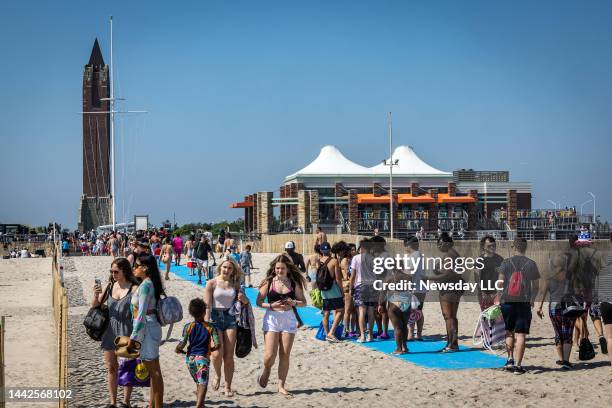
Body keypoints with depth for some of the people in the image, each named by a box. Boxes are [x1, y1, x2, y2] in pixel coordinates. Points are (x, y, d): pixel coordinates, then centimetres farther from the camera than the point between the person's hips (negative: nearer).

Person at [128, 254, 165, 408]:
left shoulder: (145, 285, -17)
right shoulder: (151, 283, 12)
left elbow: (141, 314, -20)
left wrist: (133, 337, -17)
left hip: (146, 328, -10)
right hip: (151, 327, 10)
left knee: (154, 371, -4)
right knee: (153, 370, 14)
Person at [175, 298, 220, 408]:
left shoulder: (188, 327, -2)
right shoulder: (210, 327, -3)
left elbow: (181, 344, -10)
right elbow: (217, 345, -7)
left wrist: (178, 350, 11)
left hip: (190, 358, 3)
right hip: (203, 358, -3)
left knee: (198, 383, 22)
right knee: (203, 384, -9)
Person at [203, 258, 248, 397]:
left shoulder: (235, 284, 9)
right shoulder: (211, 283, -1)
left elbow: (245, 302, 21)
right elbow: (207, 306, -5)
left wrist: (243, 299, -4)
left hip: (230, 319, 3)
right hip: (215, 318, -3)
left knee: (229, 356, 0)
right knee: (218, 353, -16)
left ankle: (228, 387, 10)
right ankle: (217, 375, 14)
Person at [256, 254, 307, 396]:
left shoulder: (294, 283, 4)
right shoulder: (268, 282, 0)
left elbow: (303, 302, 9)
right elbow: (259, 302, 1)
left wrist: (293, 303, -12)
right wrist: (272, 306, -16)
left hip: (289, 319, 2)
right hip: (271, 319, -2)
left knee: (285, 355, 2)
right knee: (270, 355, -9)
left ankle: (281, 386, 13)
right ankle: (266, 371, 25)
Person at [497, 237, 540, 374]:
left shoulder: (506, 263, 1)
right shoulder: (531, 264, 3)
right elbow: (536, 286, 8)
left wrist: (499, 300, 6)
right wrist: (532, 300, 24)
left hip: (507, 301, 0)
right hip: (524, 302, 0)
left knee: (509, 332, 16)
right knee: (520, 334, 0)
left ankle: (510, 359, 8)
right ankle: (518, 365, -4)